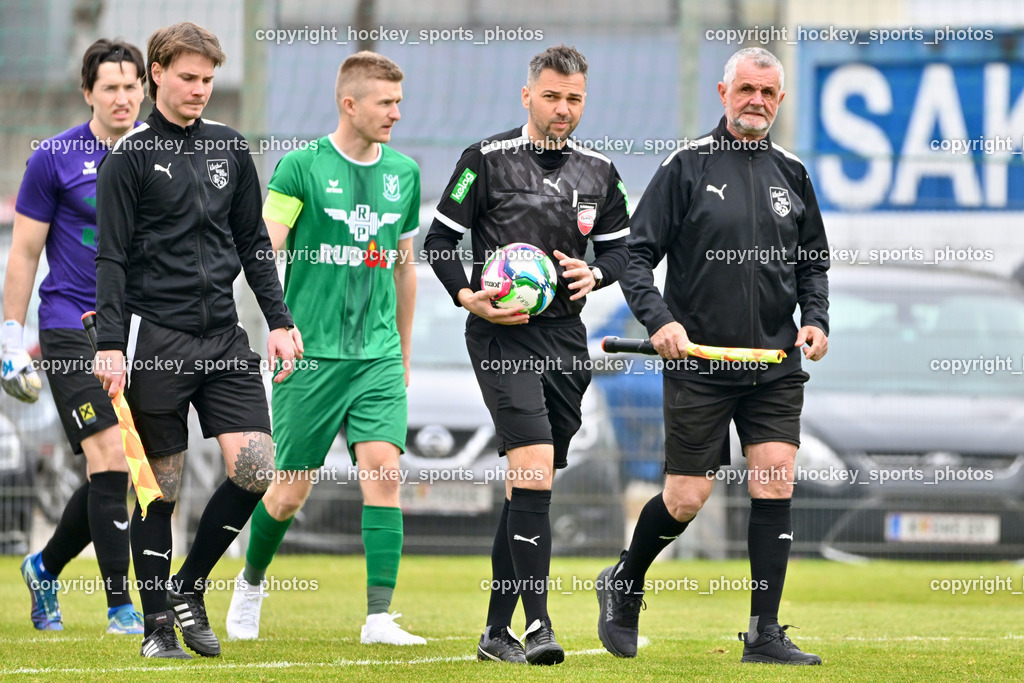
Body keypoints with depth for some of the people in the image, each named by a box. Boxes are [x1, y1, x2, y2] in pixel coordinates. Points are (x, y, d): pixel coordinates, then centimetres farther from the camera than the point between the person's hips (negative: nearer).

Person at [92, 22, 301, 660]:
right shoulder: (131, 154, -3)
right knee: (161, 485, -1)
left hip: (223, 337, 5)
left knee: (256, 467, -8)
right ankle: (157, 623, 9)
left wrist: (280, 320, 11)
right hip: (154, 338, -5)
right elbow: (111, 256, -6)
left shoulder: (229, 147, 12)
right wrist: (110, 344, -13)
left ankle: (190, 587, 10)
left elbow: (253, 242, 18)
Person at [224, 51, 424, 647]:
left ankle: (379, 616, -13)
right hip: (311, 354, -3)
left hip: (379, 356, 3)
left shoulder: (404, 173, 10)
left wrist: (404, 353, 24)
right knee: (292, 491, 4)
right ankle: (251, 583, 32)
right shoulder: (302, 167, -5)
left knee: (384, 472, -13)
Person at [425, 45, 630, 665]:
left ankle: (498, 630, 18)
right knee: (534, 470, -20)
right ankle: (537, 624, -22)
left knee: (530, 485, 10)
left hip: (565, 335, 6)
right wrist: (467, 297, -15)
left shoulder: (599, 172, 10)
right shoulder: (487, 160, -3)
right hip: (502, 335, -5)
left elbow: (620, 247, 19)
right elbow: (440, 240, 0)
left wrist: (595, 273, -3)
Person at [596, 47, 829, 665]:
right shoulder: (687, 166, -2)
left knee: (776, 479, -8)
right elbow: (637, 254, -3)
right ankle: (623, 585, 26)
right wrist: (659, 319, -17)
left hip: (776, 365, 4)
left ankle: (765, 633, -4)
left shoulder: (791, 175, 11)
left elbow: (814, 263, 21)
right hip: (698, 364, -3)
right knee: (686, 499, -2)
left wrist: (816, 320, 3)